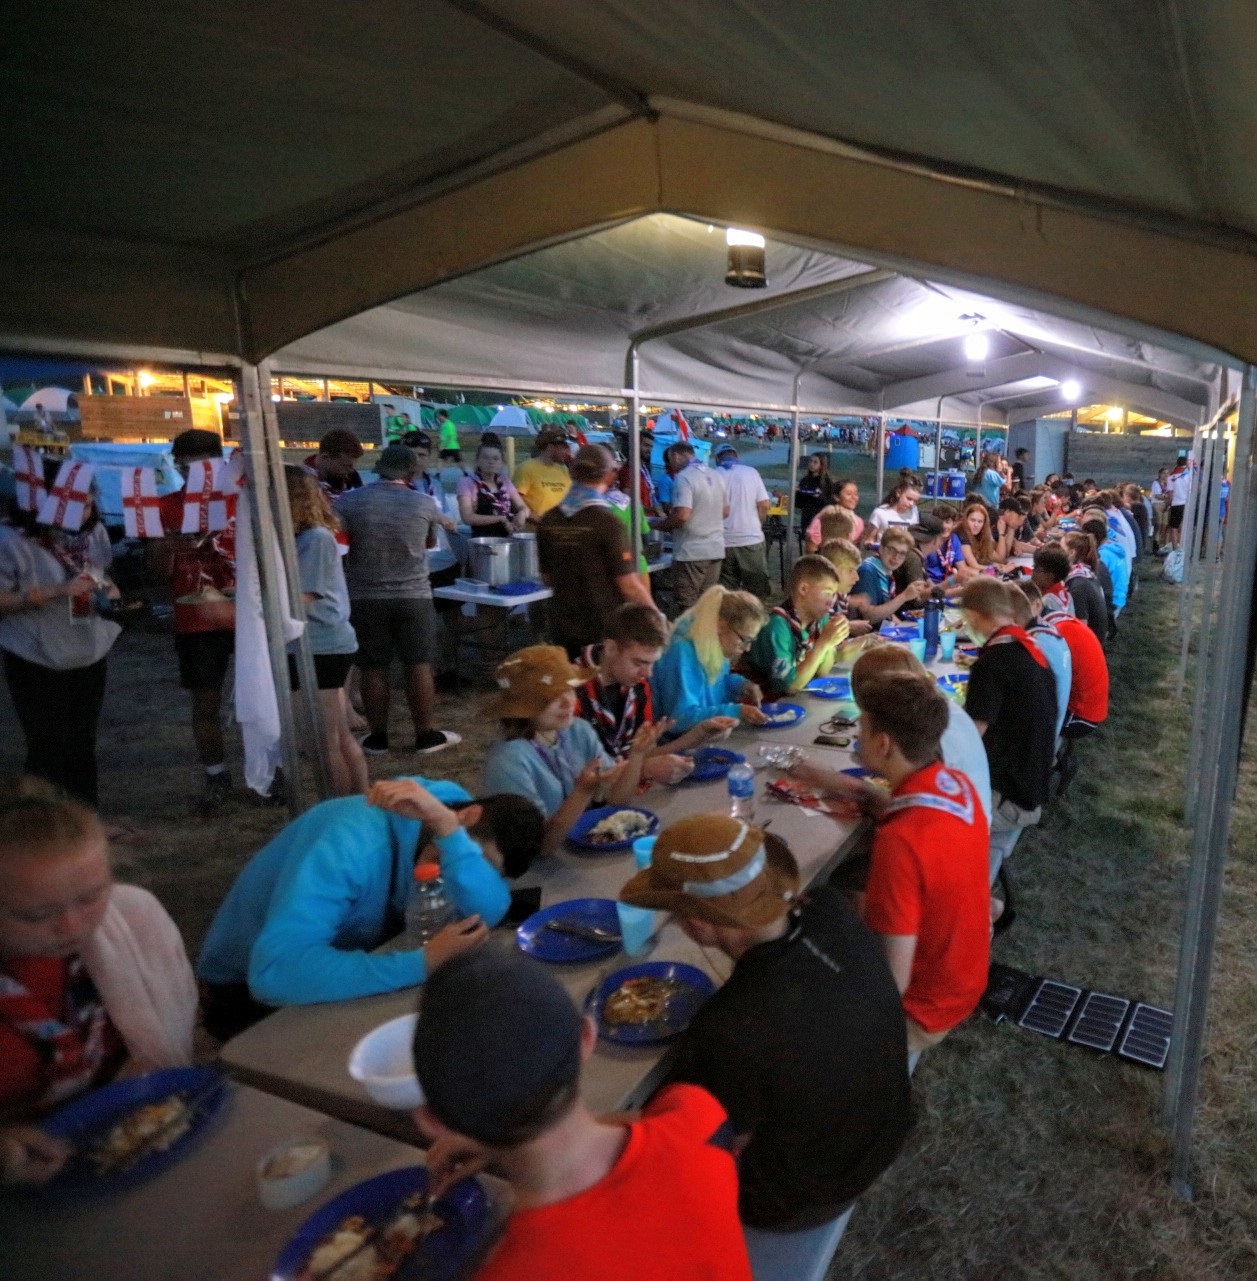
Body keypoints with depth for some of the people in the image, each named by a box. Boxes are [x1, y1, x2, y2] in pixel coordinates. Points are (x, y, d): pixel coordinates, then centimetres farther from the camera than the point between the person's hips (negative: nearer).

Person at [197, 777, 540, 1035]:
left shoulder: (446, 804, -16)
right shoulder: (351, 840, -34)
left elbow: (489, 912, -29)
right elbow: (275, 971, -45)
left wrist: (445, 825, -44)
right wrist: (423, 963, -46)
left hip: (344, 963, 6)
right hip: (247, 986, -6)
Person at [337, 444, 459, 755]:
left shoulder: (347, 502, -4)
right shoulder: (424, 503, -1)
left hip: (364, 598, 0)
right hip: (414, 596, 0)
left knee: (373, 669, 7)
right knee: (419, 666, 7)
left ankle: (378, 738, 16)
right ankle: (426, 735, 13)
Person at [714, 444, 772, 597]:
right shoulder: (751, 472, 1)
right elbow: (764, 504, -3)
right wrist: (757, 524, 13)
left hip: (724, 541, 0)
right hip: (751, 538, 0)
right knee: (757, 590, 8)